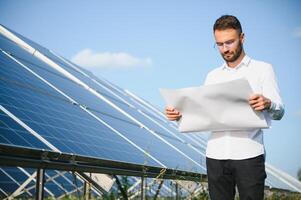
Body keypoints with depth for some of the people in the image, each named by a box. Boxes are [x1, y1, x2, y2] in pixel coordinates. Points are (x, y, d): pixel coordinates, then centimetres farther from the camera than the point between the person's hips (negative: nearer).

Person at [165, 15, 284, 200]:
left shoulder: (263, 69, 6)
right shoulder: (213, 76, 18)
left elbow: (279, 112, -3)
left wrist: (268, 104, -26)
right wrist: (180, 114, -5)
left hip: (249, 155, -3)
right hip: (216, 156, 4)